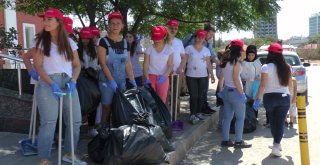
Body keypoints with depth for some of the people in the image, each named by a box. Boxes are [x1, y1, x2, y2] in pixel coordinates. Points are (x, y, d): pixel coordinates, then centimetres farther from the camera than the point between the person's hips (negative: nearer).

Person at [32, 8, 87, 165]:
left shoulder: (70, 42, 12)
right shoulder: (41, 41, 5)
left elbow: (77, 65, 10)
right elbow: (38, 66, -3)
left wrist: (73, 81, -9)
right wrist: (52, 84, -16)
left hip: (68, 83, 3)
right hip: (48, 83, -3)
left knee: (75, 121, 3)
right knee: (48, 122, -9)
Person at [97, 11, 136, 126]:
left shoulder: (125, 43, 10)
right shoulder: (104, 41, -5)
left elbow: (128, 64, 10)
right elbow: (102, 63, -11)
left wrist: (132, 80, 2)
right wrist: (111, 80, -18)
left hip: (121, 81, 5)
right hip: (107, 81, -4)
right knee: (107, 108, -2)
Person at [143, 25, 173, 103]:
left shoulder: (169, 49, 1)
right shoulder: (149, 49, -1)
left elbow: (170, 66, -1)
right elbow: (145, 65, -4)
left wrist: (164, 76, -17)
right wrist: (147, 78, -18)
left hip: (163, 78, 1)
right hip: (151, 77, -1)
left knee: (162, 100, 2)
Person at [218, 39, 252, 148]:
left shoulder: (225, 62, 9)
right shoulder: (236, 63, -14)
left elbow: (221, 78, 11)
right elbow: (235, 79, -19)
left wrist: (220, 90, 18)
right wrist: (242, 93, -15)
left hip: (226, 91, 8)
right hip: (235, 92, -8)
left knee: (227, 117, 12)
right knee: (240, 117, 4)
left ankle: (225, 140, 17)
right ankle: (238, 141, 8)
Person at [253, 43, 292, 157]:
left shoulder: (266, 67, -9)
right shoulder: (287, 67, 4)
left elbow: (262, 85, -13)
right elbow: (290, 84, 11)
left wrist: (258, 99, -8)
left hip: (270, 97, -2)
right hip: (284, 97, 2)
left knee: (272, 121, 16)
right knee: (280, 122, 3)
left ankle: (277, 143, 29)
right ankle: (276, 145, -11)